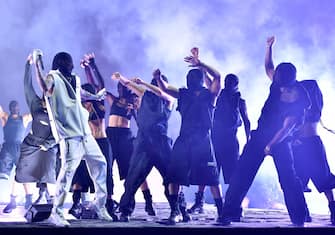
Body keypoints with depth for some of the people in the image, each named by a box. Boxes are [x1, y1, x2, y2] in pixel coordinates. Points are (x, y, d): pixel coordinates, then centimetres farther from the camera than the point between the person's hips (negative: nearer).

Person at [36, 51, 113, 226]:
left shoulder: (74, 80, 18)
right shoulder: (54, 78, -5)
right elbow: (45, 85, -30)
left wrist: (95, 96, 56)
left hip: (85, 133, 8)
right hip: (69, 136, -8)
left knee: (100, 164, 13)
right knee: (68, 171, -17)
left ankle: (100, 205, 27)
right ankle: (56, 214, -12)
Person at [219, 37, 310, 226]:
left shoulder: (297, 103, -18)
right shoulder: (278, 86, -1)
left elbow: (286, 129, -19)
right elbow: (268, 67, 17)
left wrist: (270, 146, -20)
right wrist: (269, 46, 8)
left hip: (280, 142, -6)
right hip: (260, 136, 6)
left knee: (289, 179, -4)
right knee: (242, 173, -3)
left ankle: (299, 219, 6)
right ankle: (230, 212, -2)